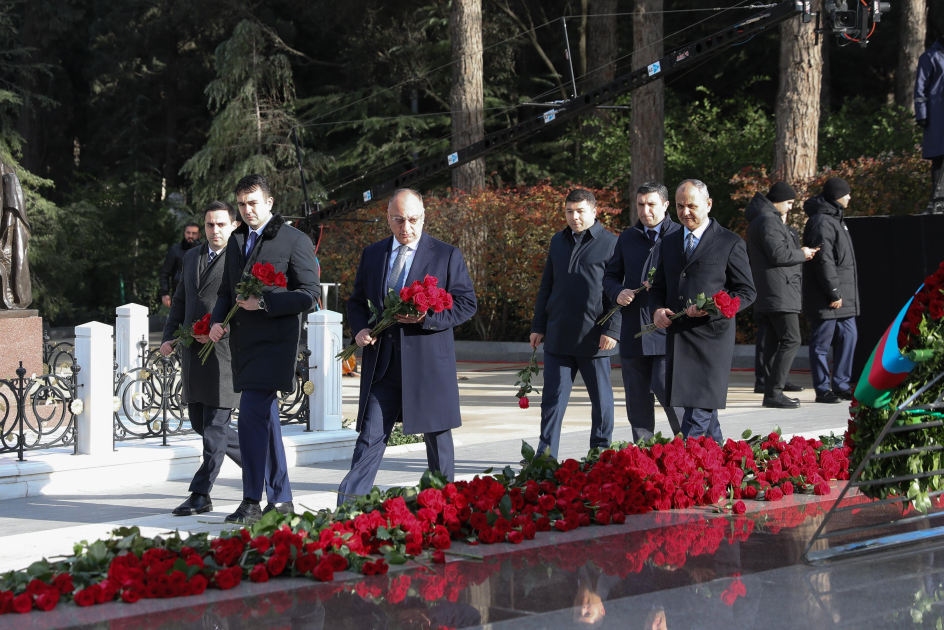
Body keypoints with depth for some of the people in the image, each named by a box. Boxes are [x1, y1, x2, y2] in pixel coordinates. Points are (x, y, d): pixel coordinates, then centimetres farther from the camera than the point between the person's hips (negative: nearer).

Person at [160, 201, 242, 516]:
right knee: (200, 422, 12)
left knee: (214, 426, -5)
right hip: (191, 353, 8)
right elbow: (180, 301, 22)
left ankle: (201, 495, 1)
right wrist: (169, 337, 10)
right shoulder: (192, 257, 17)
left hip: (223, 352, -8)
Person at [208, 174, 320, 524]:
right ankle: (280, 499, 20)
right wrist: (218, 321, 3)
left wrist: (264, 303, -17)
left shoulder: (294, 241, -5)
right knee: (265, 419, 12)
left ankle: (252, 502, -14)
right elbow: (227, 290, 23)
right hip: (243, 342, 8)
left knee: (252, 415, -17)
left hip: (274, 342, -8)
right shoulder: (236, 240, 16)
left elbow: (310, 294, -8)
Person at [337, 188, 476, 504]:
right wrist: (359, 328, -3)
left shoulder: (447, 256, 1)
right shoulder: (371, 254, 12)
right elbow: (357, 301, 19)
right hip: (382, 364, 2)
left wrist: (428, 317, -17)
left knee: (437, 439, 9)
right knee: (370, 438, -4)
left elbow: (466, 304, -1)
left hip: (429, 363, -2)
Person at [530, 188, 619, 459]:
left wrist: (612, 330, -13)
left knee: (601, 398, 7)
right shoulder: (558, 241, 14)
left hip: (593, 339, -4)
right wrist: (538, 326, 14)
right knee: (553, 398, 2)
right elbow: (546, 286, 19)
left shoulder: (610, 243, -2)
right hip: (558, 335, 4)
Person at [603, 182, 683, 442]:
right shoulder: (627, 238, 16)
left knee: (666, 389, -13)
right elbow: (610, 276, 20)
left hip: (667, 330, -5)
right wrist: (617, 292, -2)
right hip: (633, 331, 5)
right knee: (637, 399, 8)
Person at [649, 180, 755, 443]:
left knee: (701, 406, -12)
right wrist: (657, 310, -2)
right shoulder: (667, 244, 15)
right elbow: (658, 287, 22)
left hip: (711, 335, -5)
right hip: (677, 338, 5)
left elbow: (746, 292, 0)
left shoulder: (730, 244, 0)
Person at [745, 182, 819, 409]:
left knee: (773, 341, 10)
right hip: (778, 294, -11)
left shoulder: (772, 220, 22)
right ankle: (774, 392, -14)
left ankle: (771, 392, 12)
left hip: (767, 296, 11)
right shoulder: (769, 221, -12)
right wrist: (802, 254, -6)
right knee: (791, 339, -12)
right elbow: (778, 254, -20)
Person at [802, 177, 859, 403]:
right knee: (821, 343, -2)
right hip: (825, 299, -10)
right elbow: (823, 260, -20)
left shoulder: (834, 219, 18)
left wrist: (843, 293, 19)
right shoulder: (821, 222, -15)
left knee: (848, 337, 11)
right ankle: (823, 389, 2)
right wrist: (834, 293, -20)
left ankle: (841, 385, 18)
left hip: (843, 296, 10)